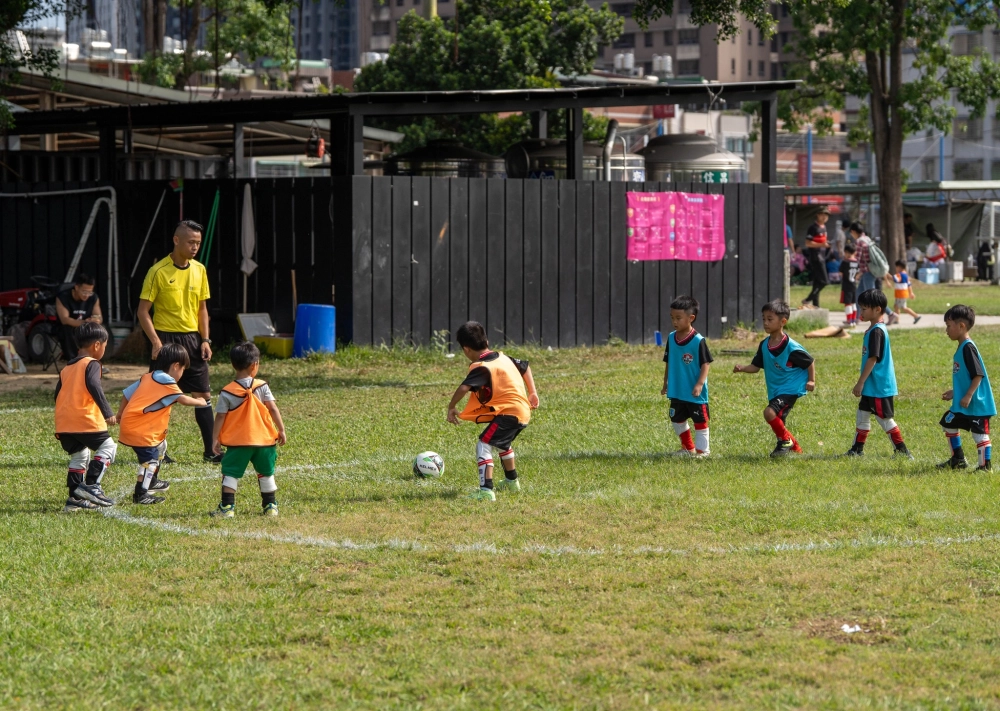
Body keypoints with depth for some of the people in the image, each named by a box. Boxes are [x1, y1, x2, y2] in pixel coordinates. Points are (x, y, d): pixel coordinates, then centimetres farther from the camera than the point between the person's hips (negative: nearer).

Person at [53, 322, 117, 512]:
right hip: (84, 421, -8)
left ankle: (75, 499, 14)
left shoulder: (67, 368, 21)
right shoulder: (91, 364, -3)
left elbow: (58, 395, 23)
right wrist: (107, 412, -22)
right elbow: (94, 387, -19)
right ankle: (90, 485, -9)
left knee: (79, 456, 18)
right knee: (107, 446, 4)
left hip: (64, 424, 8)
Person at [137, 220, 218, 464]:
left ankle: (210, 450, 8)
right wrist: (156, 342, -17)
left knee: (203, 395, 3)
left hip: (192, 339, 5)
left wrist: (205, 340, 4)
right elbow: (143, 311, -8)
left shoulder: (199, 270, 7)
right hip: (166, 338, -5)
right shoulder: (158, 271, -9)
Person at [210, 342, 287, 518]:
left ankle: (227, 507, -7)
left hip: (238, 443, -2)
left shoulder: (227, 392, -6)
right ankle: (270, 506, 21)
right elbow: (273, 409, -4)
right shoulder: (262, 386, -3)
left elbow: (220, 417, -5)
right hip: (264, 439, 2)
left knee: (230, 473, 3)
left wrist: (215, 439, 2)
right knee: (266, 474, 16)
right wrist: (281, 430, 2)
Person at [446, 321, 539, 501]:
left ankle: (486, 490, -28)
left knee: (484, 445, -15)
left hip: (509, 412, -10)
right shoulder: (502, 357, 14)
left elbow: (464, 388, -28)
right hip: (524, 411, 10)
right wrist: (532, 393, 32)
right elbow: (525, 367, 29)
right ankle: (512, 481, 54)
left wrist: (451, 407, -17)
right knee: (503, 443, 34)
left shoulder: (482, 368, -14)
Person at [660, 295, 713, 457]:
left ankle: (702, 449, 15)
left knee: (700, 420, 4)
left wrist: (699, 384, -23)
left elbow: (706, 364, -15)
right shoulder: (671, 339, 1)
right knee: (677, 419, 15)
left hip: (695, 393, -7)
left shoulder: (698, 341, -17)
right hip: (676, 391, 7)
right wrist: (666, 383, 14)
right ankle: (688, 448, 30)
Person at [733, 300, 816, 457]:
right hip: (774, 391, 8)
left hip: (790, 389, -8)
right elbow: (756, 366, 4)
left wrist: (811, 381, -13)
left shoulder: (791, 347, -19)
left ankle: (785, 440, -6)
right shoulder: (764, 346, 0)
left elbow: (810, 362, -7)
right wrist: (742, 368, -13)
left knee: (770, 412, -27)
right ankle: (796, 449, 36)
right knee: (778, 424, 15)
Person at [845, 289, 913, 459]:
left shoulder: (876, 331, -20)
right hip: (871, 386, 10)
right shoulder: (872, 330, 11)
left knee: (885, 418, -3)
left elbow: (872, 359, -24)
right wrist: (862, 383, 23)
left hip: (879, 387, -10)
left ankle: (902, 451, 3)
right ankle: (857, 449, 24)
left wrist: (861, 382, -22)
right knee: (862, 415, 16)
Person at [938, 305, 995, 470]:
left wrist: (968, 396, -24)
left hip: (976, 403, -11)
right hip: (962, 403, 11)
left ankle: (984, 466, 0)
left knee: (980, 433, -5)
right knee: (949, 424, 20)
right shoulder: (961, 347, 12)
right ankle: (958, 460, 30)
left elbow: (978, 375, -23)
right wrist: (955, 392, 24)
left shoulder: (968, 348, -19)